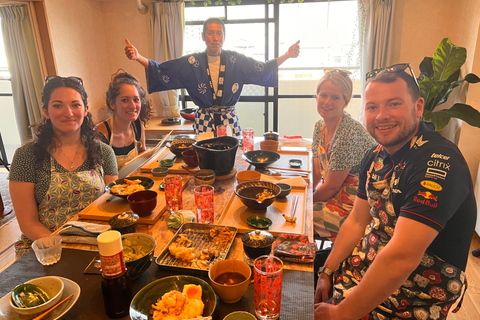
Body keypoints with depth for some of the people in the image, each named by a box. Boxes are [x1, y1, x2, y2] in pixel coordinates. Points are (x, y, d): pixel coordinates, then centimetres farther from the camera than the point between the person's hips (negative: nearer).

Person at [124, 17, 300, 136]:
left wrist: (287, 55, -6)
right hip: (204, 121, 0)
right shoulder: (192, 62, -1)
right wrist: (138, 57, -16)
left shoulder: (236, 60, 1)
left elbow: (263, 69, 4)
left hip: (229, 120, 1)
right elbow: (161, 71, -3)